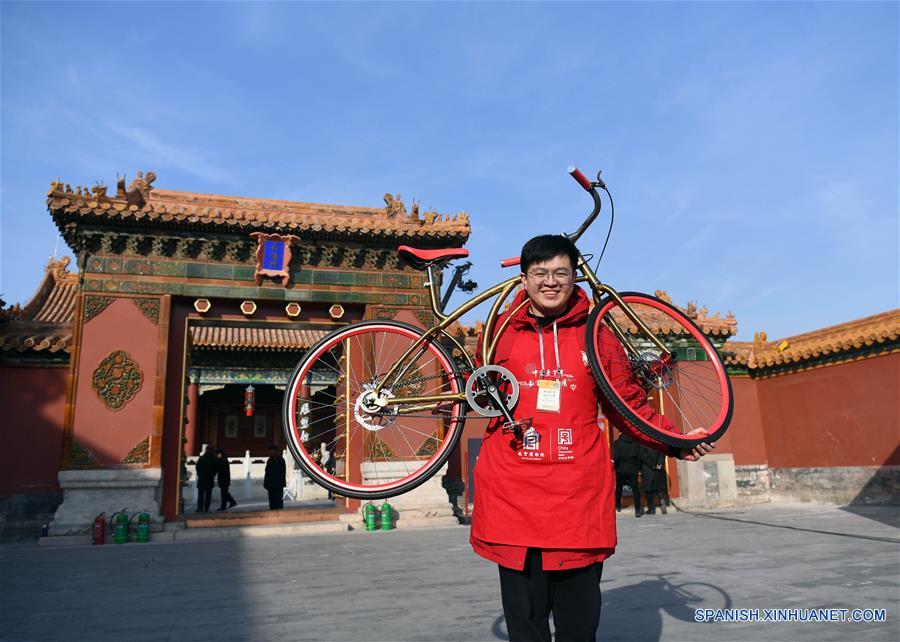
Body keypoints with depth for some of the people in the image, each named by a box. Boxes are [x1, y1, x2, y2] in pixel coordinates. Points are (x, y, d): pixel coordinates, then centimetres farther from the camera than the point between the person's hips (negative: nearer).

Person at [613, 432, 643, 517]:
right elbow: (639, 457, 2)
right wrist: (638, 468, 9)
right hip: (633, 470, 1)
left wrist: (615, 466, 3)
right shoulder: (636, 443, 1)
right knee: (635, 489, 1)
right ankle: (637, 510, -5)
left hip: (620, 470, 0)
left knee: (619, 488, 17)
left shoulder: (618, 443, -7)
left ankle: (617, 506, 27)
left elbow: (615, 457, -10)